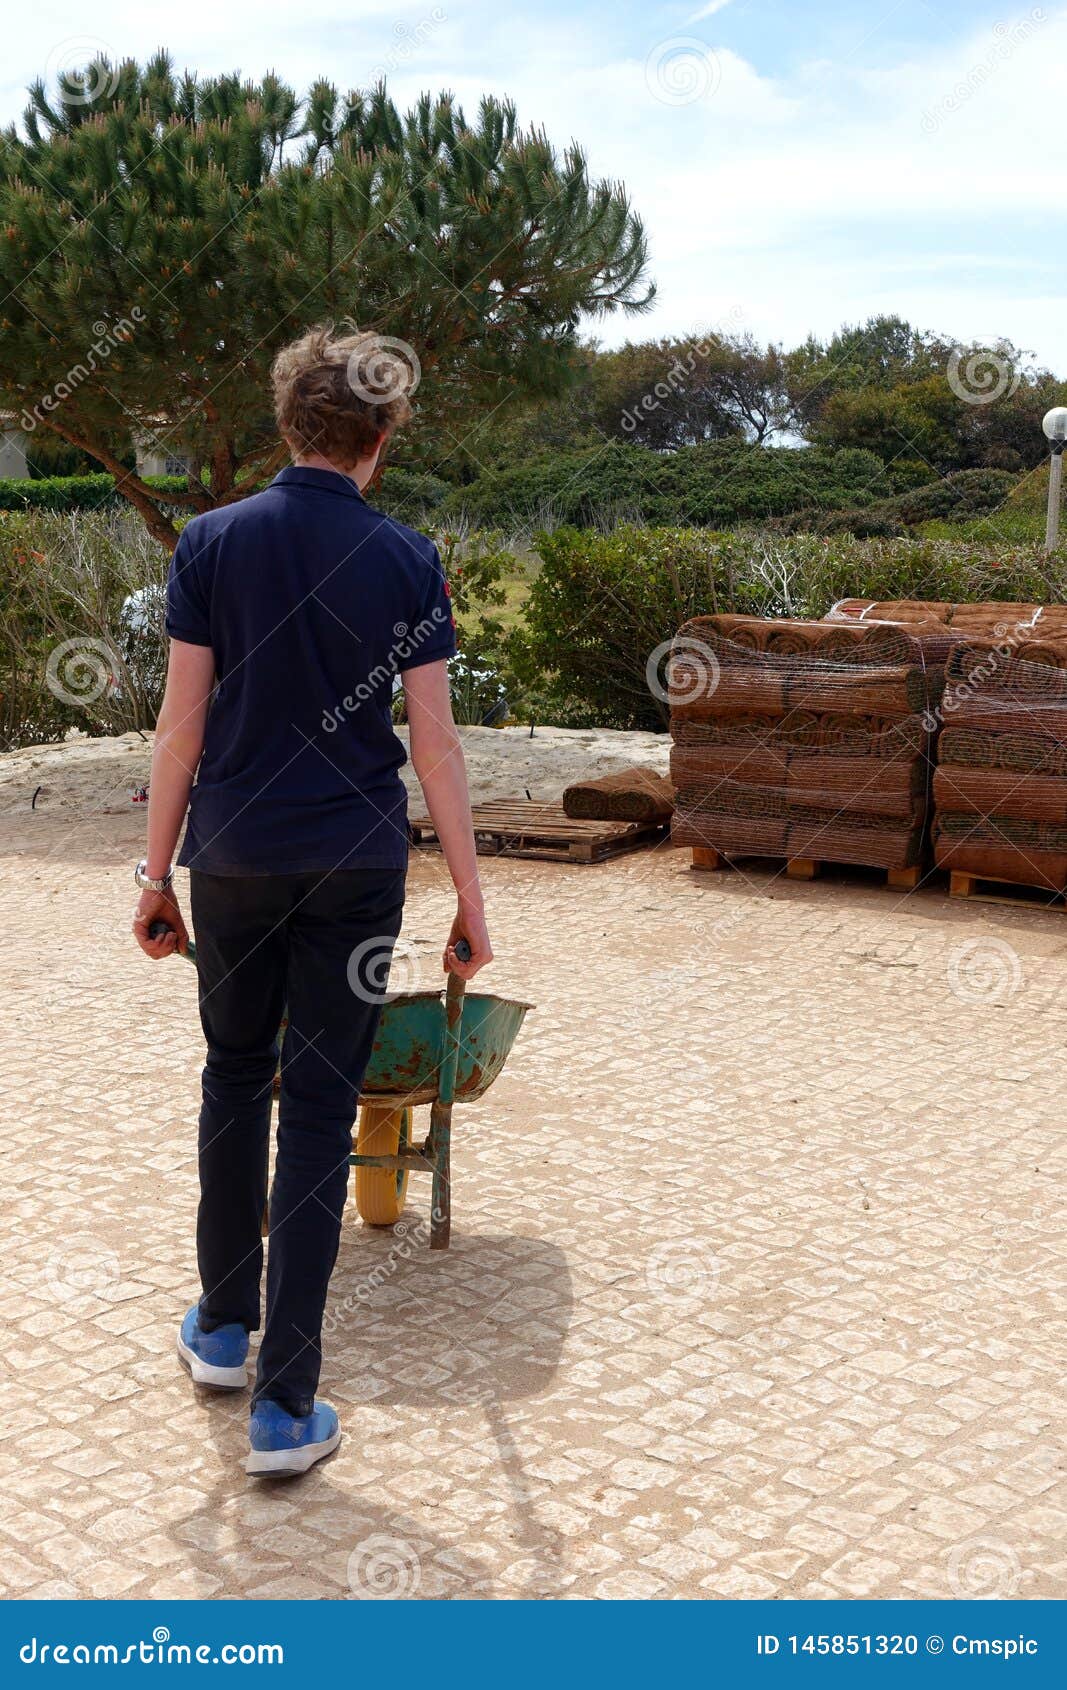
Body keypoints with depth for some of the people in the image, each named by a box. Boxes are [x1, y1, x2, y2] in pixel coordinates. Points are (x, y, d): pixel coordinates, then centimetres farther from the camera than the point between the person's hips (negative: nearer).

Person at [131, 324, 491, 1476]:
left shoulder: (213, 541, -2)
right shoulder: (405, 559, -4)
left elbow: (184, 722, -3)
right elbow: (434, 740, -6)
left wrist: (156, 873, 5)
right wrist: (470, 897, 0)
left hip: (234, 856, 1)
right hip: (356, 863, -1)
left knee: (235, 1079, 20)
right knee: (320, 1112, 2)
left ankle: (223, 1328, 31)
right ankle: (283, 1404, 4)